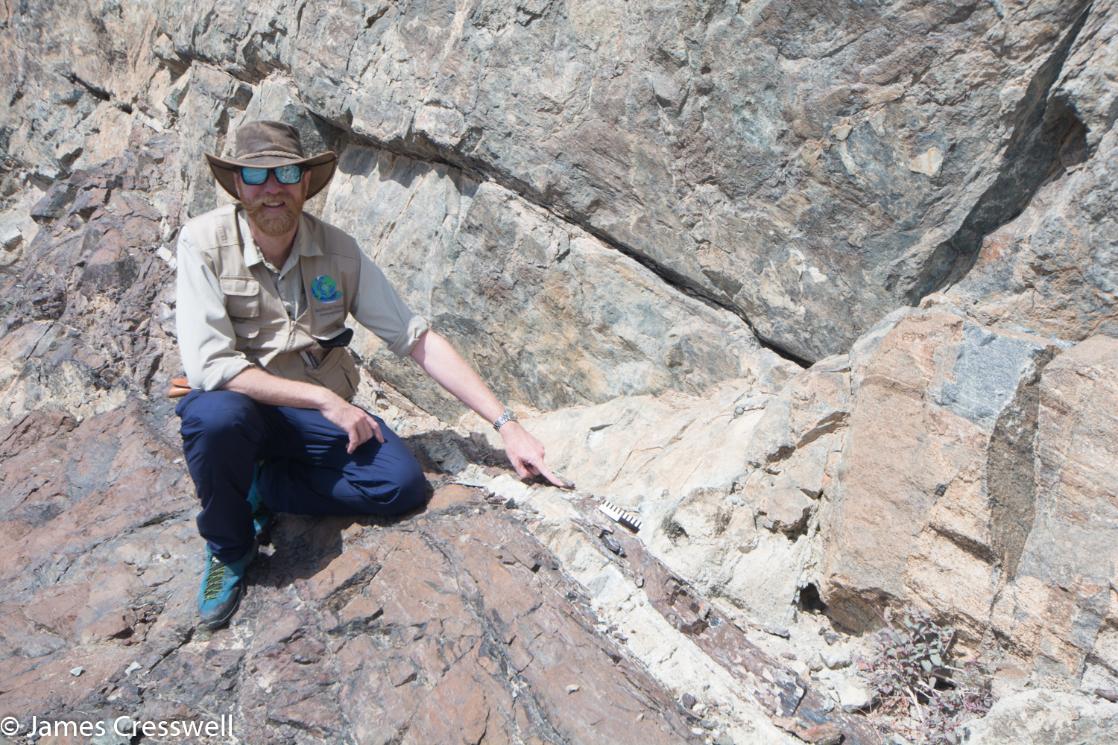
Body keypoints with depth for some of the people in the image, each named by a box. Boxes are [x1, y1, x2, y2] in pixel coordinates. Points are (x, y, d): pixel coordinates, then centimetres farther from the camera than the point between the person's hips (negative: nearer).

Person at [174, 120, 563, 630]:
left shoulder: (337, 250, -7)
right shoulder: (204, 243, -15)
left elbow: (418, 339, -8)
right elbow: (210, 366, -22)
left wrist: (506, 424, -15)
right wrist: (326, 400, -23)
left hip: (321, 413, 2)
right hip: (240, 407, -2)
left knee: (402, 484, -22)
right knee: (215, 415, -37)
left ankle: (263, 488, 1)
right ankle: (229, 549, -7)